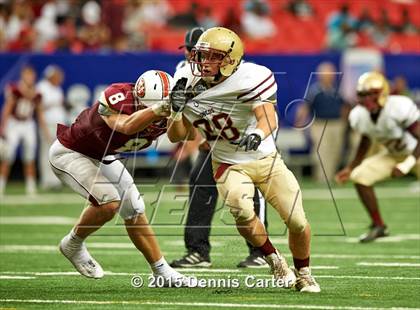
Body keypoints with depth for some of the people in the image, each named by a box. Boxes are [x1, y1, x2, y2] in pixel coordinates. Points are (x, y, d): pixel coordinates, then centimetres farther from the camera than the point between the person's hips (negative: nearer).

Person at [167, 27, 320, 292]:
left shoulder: (250, 78, -22)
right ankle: (275, 260, -2)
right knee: (243, 213, -28)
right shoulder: (190, 86, -7)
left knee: (297, 221, -5)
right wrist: (177, 108, -20)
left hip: (266, 159, -1)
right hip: (229, 165, 1)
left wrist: (257, 135, -57)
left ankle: (303, 274, 24)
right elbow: (175, 136, -1)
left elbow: (268, 118, -35)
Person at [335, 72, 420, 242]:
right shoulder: (359, 116, -15)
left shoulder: (400, 108, -36)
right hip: (392, 154, 5)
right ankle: (378, 226, 4)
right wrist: (350, 169, 5)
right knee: (360, 177, -11)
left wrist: (406, 165, -38)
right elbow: (365, 143, 5)